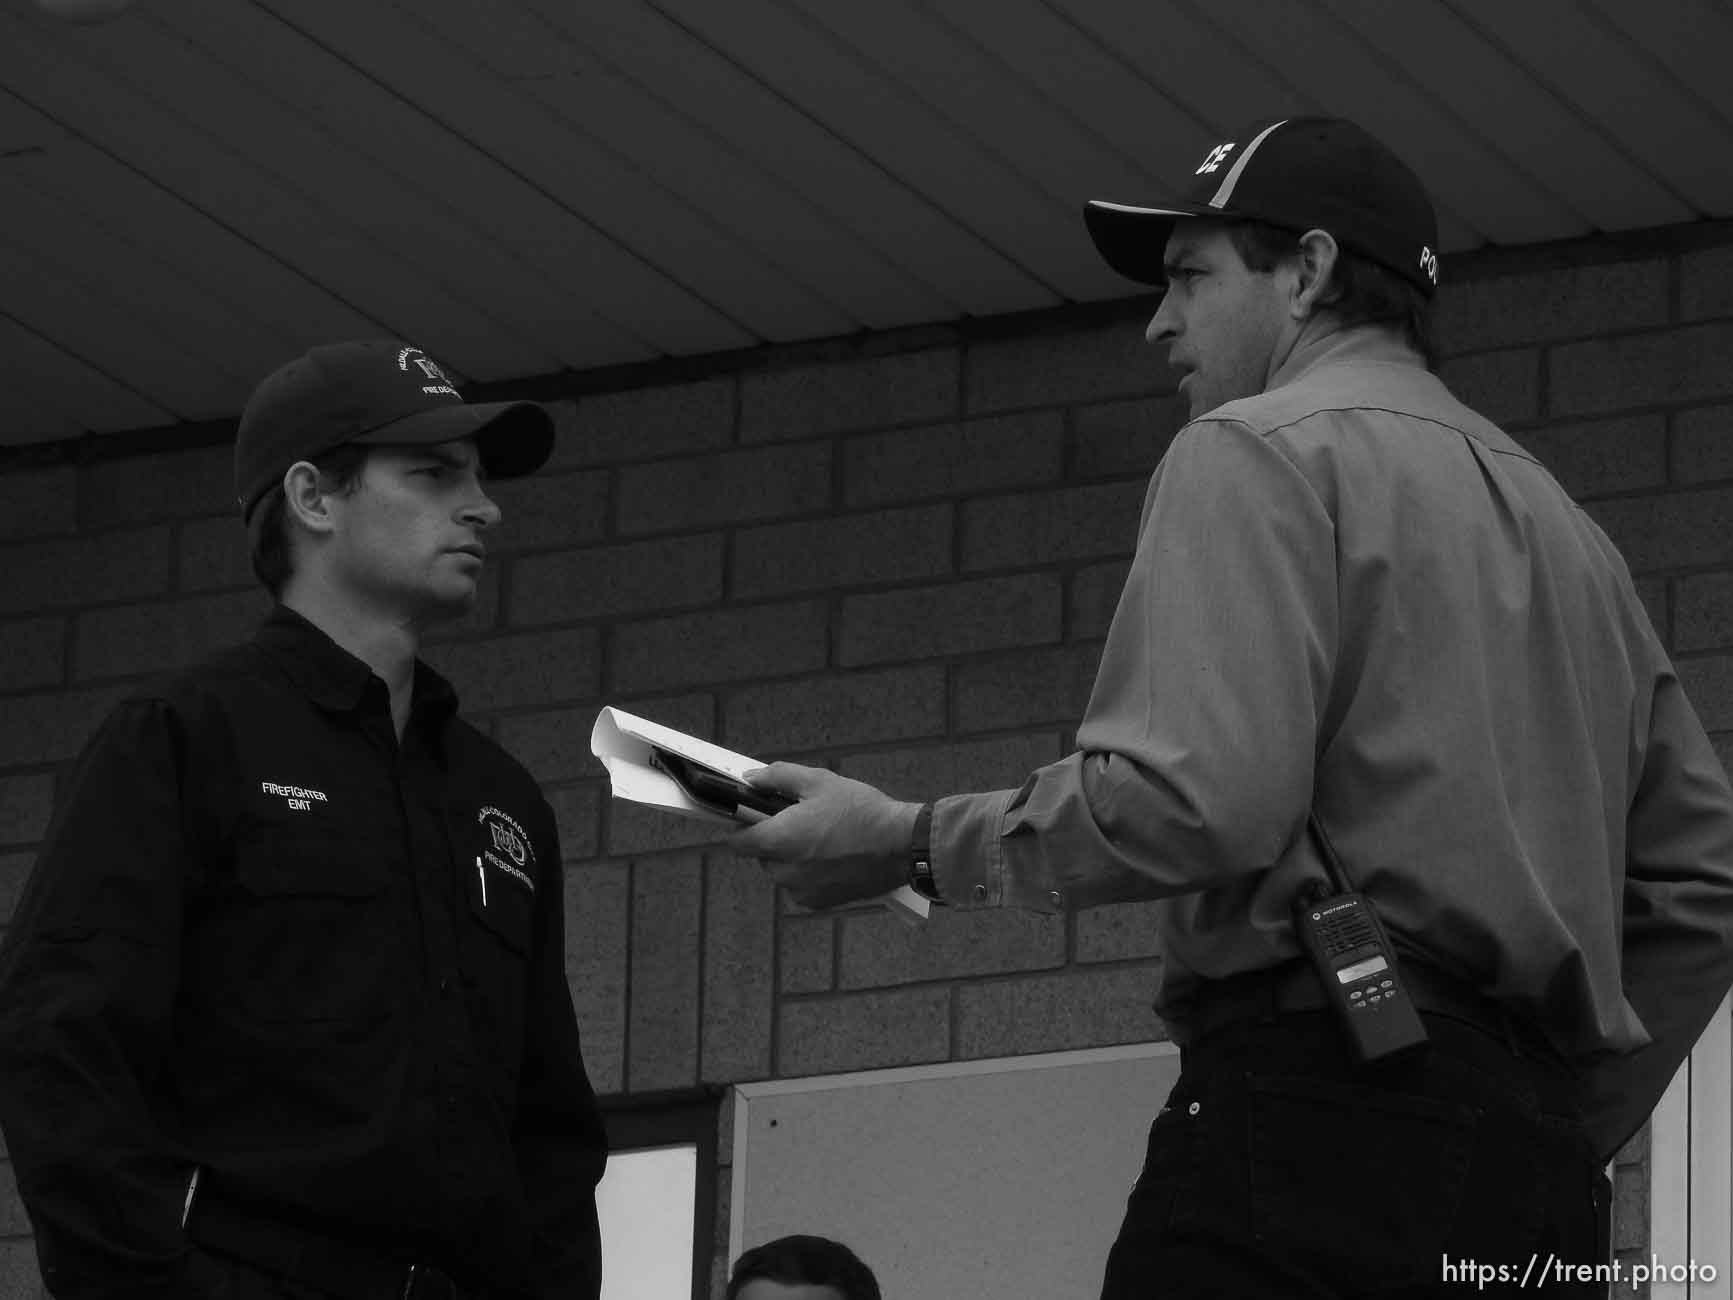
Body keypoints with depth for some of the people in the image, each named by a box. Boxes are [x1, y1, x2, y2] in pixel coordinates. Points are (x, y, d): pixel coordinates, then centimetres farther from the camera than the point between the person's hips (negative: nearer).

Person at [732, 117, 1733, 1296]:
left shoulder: (1261, 452, 1)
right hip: (1544, 1176, 9)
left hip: (1323, 1108, -9)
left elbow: (1194, 801, -14)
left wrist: (915, 846, -3)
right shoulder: (1567, 529, 27)